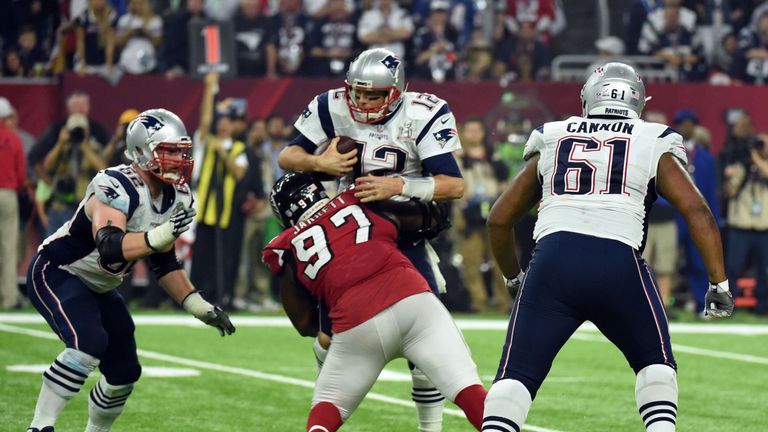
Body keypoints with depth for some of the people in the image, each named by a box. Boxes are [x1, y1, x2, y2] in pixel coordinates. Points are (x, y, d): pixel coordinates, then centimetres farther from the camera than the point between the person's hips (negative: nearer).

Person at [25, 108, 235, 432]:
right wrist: (163, 234, -54)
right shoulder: (116, 188, -29)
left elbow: (164, 263, 9)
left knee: (124, 373, 6)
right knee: (89, 342, -32)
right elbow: (110, 250, -44)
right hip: (55, 273, -9)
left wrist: (201, 308, 3)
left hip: (96, 288, 9)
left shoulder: (175, 199, -2)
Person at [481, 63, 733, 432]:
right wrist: (719, 283, 8)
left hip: (553, 260, 1)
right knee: (655, 363, 21)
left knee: (517, 374, 5)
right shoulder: (654, 147, 18)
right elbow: (697, 212, 6)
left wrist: (513, 278, 41)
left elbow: (499, 220, 27)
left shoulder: (551, 142, 24)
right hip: (618, 264, -1)